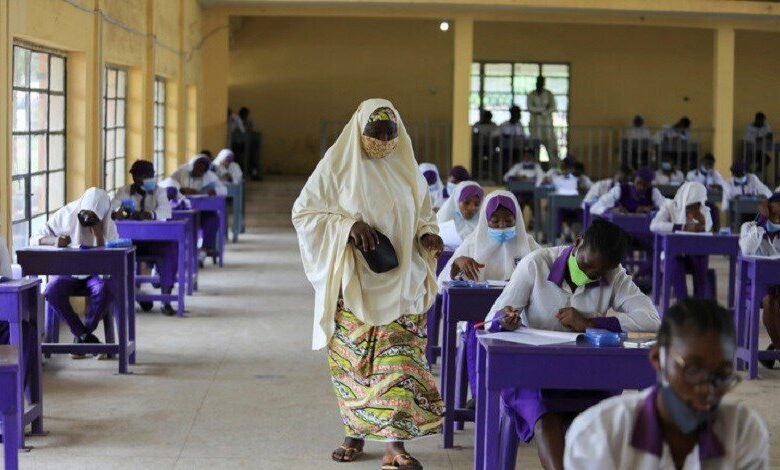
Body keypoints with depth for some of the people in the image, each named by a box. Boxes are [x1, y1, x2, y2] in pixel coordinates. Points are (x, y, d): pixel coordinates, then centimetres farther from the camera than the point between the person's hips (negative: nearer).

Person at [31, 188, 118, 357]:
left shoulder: (108, 226, -8)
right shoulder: (65, 215, -8)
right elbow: (35, 239, -7)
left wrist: (97, 232, -26)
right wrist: (54, 240, -29)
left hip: (94, 273, 0)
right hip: (67, 272, 1)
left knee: (105, 289, -36)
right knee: (52, 290, -33)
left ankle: (81, 336, -14)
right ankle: (86, 336, -20)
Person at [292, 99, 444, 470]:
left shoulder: (407, 169, 5)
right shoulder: (336, 165, -5)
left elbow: (423, 217, 16)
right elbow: (303, 212, -5)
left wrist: (427, 236, -7)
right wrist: (347, 225, -19)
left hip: (399, 285, 2)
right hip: (352, 283, -2)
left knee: (398, 359, -6)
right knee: (352, 359, 5)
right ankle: (355, 433, 21)